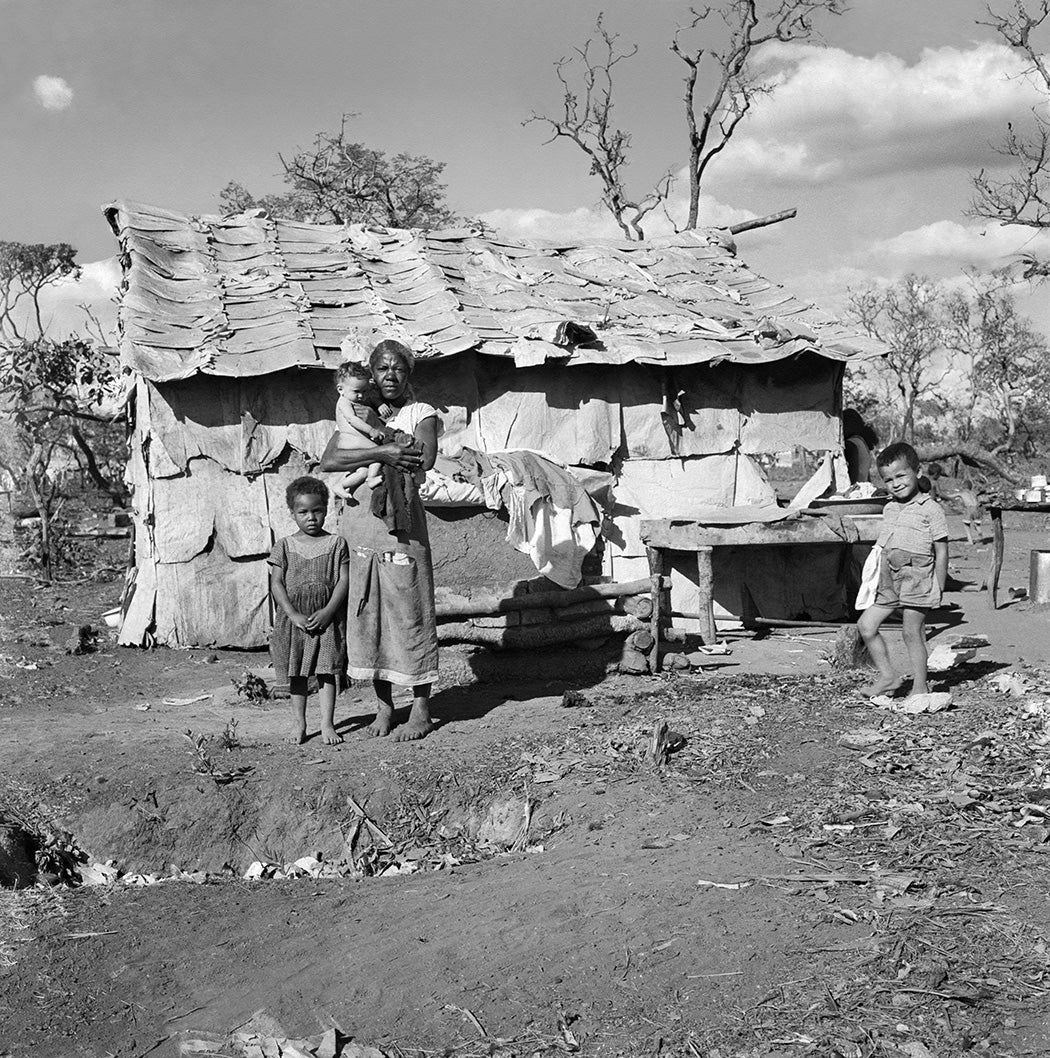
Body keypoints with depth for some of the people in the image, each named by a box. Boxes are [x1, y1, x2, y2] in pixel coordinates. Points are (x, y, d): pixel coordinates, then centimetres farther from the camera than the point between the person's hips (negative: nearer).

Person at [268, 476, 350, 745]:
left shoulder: (336, 543, 1)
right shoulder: (285, 546, 2)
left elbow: (344, 580, -4)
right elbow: (276, 584, -2)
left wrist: (328, 611, -15)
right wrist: (294, 615, -14)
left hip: (327, 618, -1)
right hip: (294, 619, 1)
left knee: (326, 672, 1)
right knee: (297, 675, 8)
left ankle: (327, 724, 5)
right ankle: (299, 724, 17)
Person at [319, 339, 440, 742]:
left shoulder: (421, 413, 2)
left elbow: (425, 459, -19)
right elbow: (328, 461, -6)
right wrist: (381, 452, -19)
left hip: (400, 525, -4)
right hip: (359, 526, 4)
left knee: (409, 614, 0)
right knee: (366, 616, 7)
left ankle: (421, 711, 10)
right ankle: (384, 706, 19)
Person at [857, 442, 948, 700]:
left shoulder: (930, 509, -7)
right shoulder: (889, 509, 14)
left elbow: (941, 552, -6)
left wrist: (939, 588, -8)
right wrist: (878, 577, 15)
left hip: (917, 579, -7)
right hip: (889, 581, 7)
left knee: (912, 633, -3)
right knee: (866, 625, 4)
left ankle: (920, 687, 8)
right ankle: (888, 677, 13)